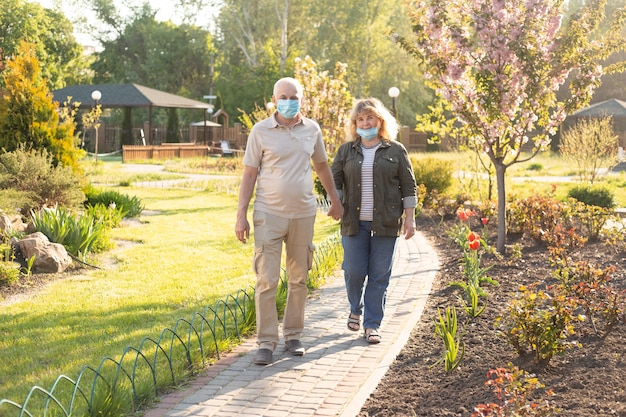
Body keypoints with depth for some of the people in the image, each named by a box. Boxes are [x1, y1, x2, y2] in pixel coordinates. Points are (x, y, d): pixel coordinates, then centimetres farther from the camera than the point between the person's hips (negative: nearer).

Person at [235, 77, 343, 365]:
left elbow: (322, 166, 21)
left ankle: (293, 336, 21)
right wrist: (241, 216, -6)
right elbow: (249, 174, -1)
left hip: (303, 214, 3)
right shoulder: (261, 131, -3)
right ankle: (266, 342, 2)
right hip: (269, 215, -3)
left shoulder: (312, 129, 6)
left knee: (299, 279, 9)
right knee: (267, 280, -5)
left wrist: (335, 200, 26)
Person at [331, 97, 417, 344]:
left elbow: (409, 187, 6)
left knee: (379, 276, 1)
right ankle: (355, 310, 27)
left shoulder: (396, 151, 5)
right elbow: (335, 181, 11)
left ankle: (372, 325, 10)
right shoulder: (346, 151, 9)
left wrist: (410, 218, 1)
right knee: (354, 271, -1)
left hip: (386, 223, -1)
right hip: (354, 222, 1)